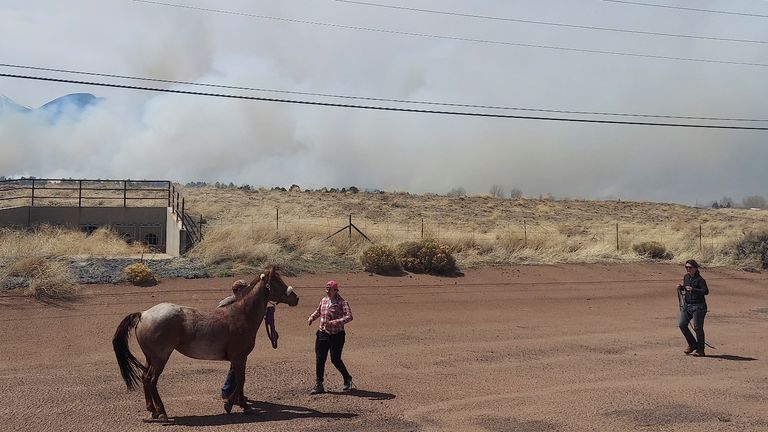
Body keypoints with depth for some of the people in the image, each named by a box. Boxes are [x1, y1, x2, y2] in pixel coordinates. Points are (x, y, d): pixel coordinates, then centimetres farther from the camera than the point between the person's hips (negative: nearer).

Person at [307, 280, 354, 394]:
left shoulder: (341, 302, -12)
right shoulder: (324, 300, 7)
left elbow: (349, 316, -22)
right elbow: (318, 311, 26)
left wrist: (334, 322, -32)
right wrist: (311, 318, 6)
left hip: (336, 335, -5)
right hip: (322, 334, 5)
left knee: (335, 359, 1)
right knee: (319, 359, 1)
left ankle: (347, 379, 26)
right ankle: (319, 385, 9)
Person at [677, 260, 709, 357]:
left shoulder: (699, 279, -11)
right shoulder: (685, 277, 11)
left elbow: (706, 291, -22)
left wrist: (693, 289, -31)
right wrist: (680, 288, 3)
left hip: (698, 306, -7)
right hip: (686, 305, 7)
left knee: (697, 327, -2)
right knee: (682, 324, -3)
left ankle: (700, 349, 14)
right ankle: (692, 345, 15)